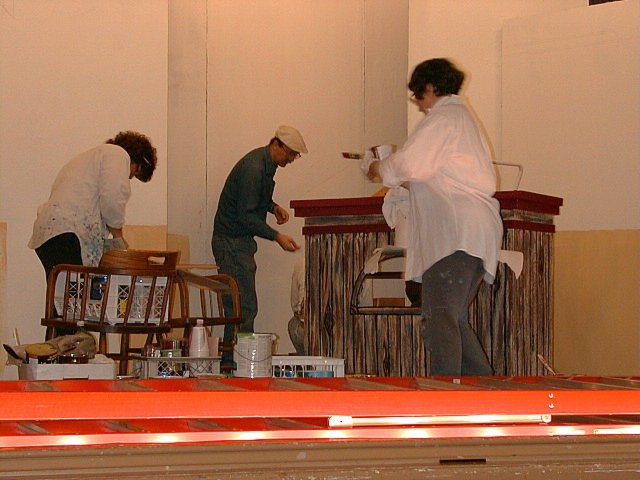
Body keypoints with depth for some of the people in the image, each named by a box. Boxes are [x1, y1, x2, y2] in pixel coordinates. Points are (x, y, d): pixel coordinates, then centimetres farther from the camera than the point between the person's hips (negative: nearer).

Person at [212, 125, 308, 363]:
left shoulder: (266, 163, 11)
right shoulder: (253, 168, -21)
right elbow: (245, 216, -24)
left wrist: (273, 206, 9)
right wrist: (277, 237, -25)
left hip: (240, 242, 11)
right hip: (231, 242, -10)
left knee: (241, 307, 10)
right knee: (244, 309, -13)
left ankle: (231, 363, 13)